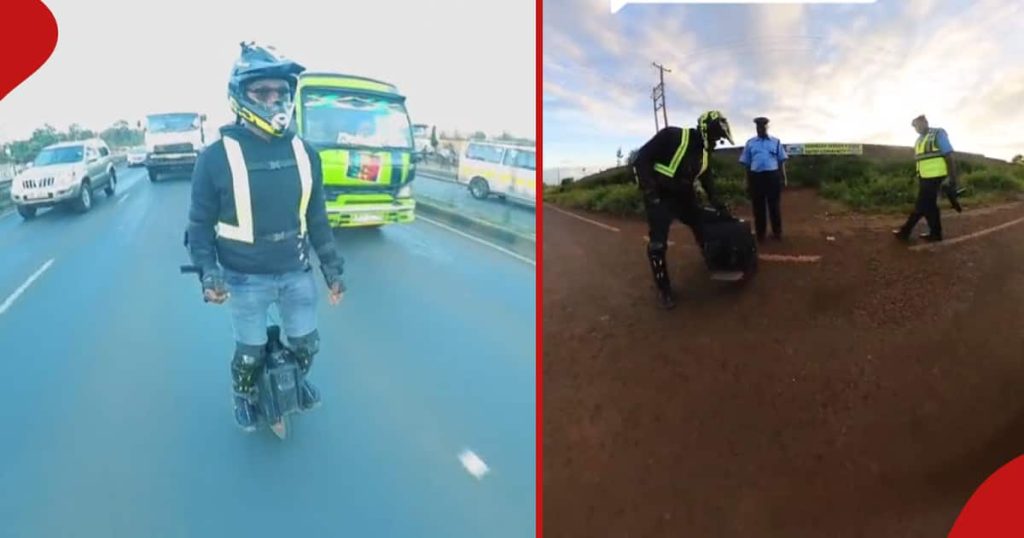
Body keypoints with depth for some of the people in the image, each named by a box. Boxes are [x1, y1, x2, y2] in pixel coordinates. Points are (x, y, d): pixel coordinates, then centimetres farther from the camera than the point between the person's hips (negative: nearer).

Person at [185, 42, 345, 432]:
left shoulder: (304, 153, 0)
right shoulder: (218, 156, -12)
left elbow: (316, 217, 7)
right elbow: (200, 223, -5)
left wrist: (332, 268, 7)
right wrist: (208, 273, -17)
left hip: (297, 273, 3)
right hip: (246, 279, -3)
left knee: (306, 344, 17)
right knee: (250, 353, 13)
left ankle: (296, 381, 49)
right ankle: (244, 396, 44)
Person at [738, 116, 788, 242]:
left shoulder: (776, 142, 10)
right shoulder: (750, 143, 10)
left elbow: (781, 161, 10)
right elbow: (746, 164, 11)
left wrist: (784, 178, 4)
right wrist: (748, 182, 8)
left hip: (772, 176, 0)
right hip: (756, 176, 0)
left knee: (774, 205, 6)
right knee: (758, 206, 5)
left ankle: (777, 232, 17)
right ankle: (760, 233, 15)